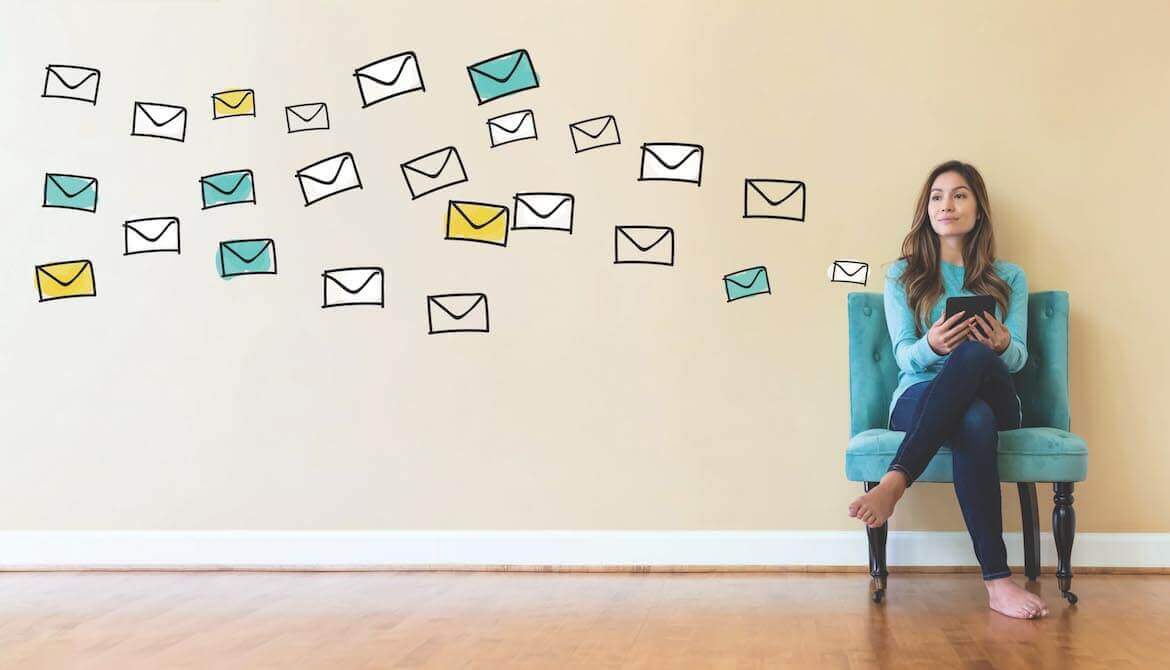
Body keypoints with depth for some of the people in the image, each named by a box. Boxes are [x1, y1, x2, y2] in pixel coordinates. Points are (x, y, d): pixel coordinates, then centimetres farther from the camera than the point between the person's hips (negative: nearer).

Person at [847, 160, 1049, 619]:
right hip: (919, 399, -1)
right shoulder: (903, 275, 15)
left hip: (997, 400, 1)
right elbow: (904, 355, 2)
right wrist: (932, 346, -25)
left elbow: (1018, 357, 6)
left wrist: (1001, 344, -21)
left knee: (975, 356, -39)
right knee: (975, 422, -41)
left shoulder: (1009, 278, 18)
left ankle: (896, 481, -45)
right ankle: (997, 582, -45)